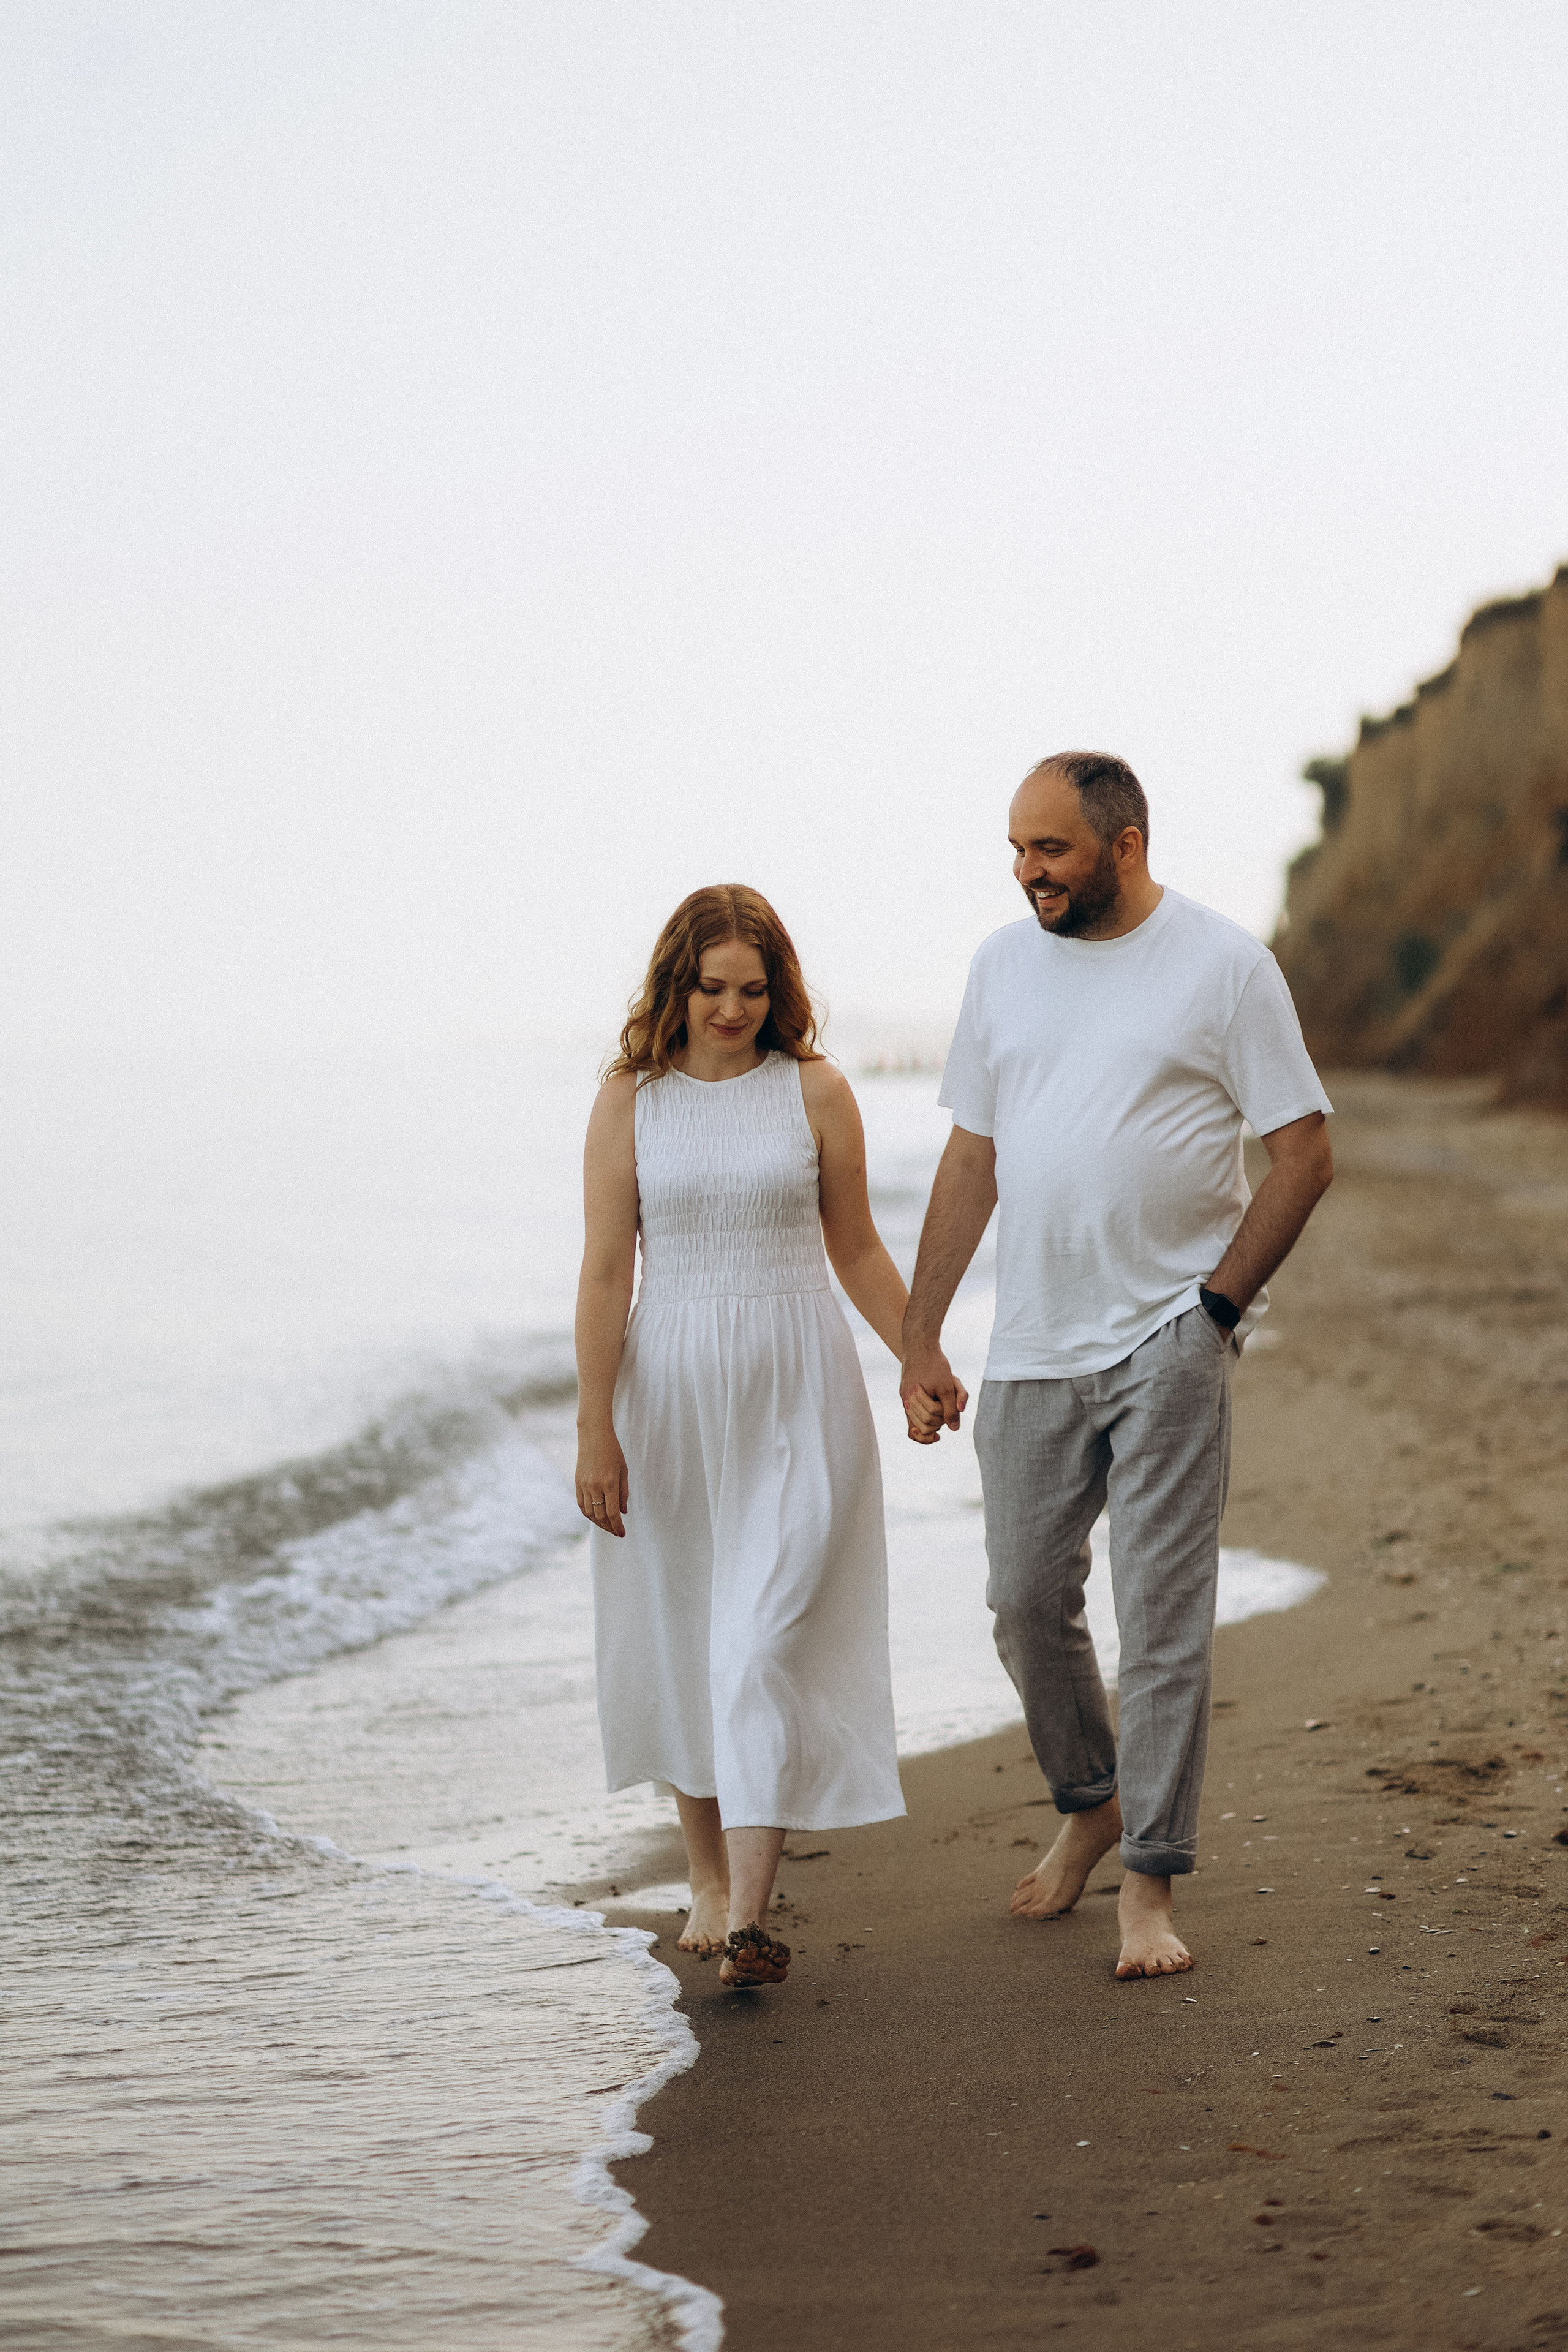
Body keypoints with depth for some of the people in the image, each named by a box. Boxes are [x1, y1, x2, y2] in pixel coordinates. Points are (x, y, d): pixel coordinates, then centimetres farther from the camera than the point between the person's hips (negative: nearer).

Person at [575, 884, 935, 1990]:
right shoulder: (631, 1099, 0)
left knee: (769, 1640, -10)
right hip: (673, 1387, 1)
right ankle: (710, 1878, 25)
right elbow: (606, 1271, -1)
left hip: (797, 1393, -1)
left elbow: (857, 1247, 11)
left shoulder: (815, 1091, 0)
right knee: (682, 1638, 9)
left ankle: (752, 1914, -14)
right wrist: (595, 1429, -5)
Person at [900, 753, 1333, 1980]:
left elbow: (1305, 1153, -3)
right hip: (1033, 1350, 5)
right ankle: (1090, 1802, 33)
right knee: (1028, 1602, 10)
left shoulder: (1224, 962, -4)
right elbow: (972, 1162, 13)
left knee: (1164, 1616, -4)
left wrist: (1218, 1302, -8)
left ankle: (1152, 1881, 4)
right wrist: (921, 1338, 11)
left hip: (1169, 1346, -5)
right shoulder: (1006, 963, 9)